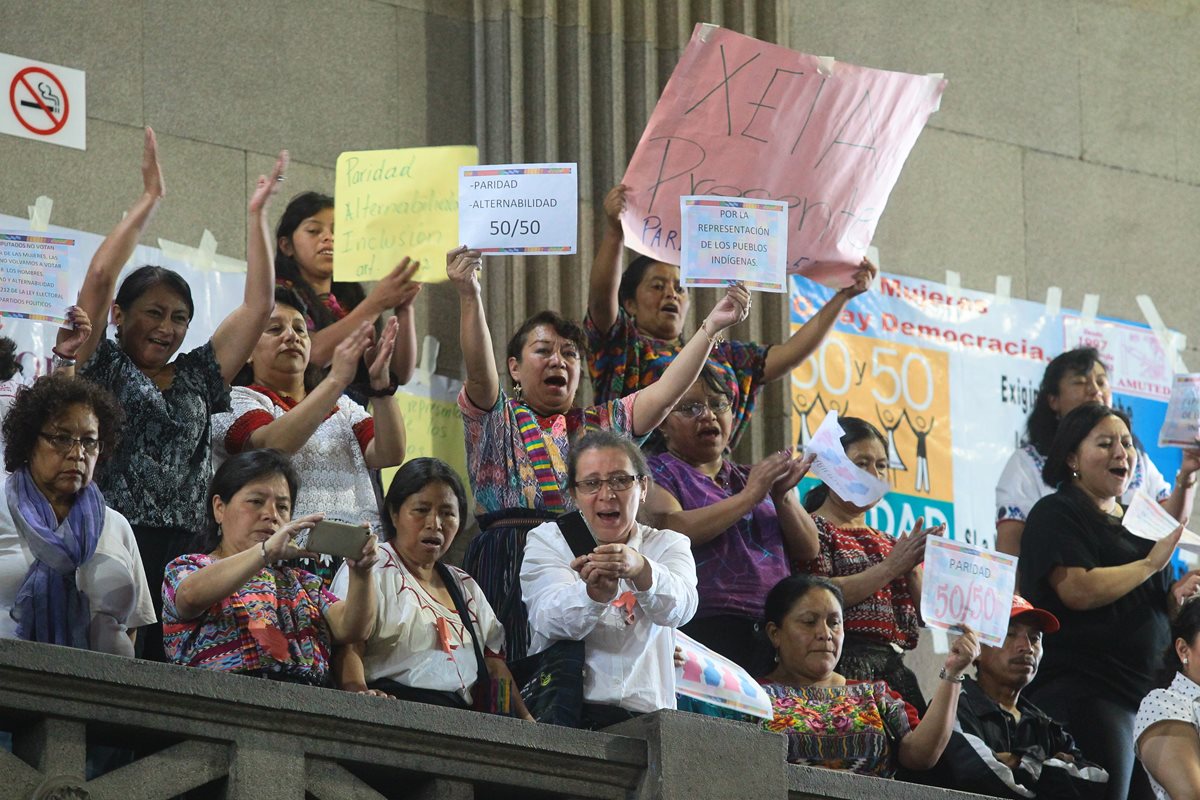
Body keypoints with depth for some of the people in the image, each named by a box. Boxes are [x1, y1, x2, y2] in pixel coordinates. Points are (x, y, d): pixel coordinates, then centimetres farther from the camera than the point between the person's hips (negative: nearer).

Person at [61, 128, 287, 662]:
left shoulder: (196, 379, 21)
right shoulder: (104, 368, 10)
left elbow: (258, 304, 20)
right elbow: (101, 277, -1)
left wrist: (257, 215, 20)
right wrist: (148, 202, 3)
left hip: (181, 553, 4)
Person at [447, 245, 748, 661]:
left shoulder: (603, 424, 23)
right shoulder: (498, 419, 11)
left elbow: (664, 394, 13)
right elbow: (480, 372, -8)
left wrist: (711, 327, 4)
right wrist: (469, 296, -23)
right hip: (514, 567, -4)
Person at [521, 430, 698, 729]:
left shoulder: (669, 545, 16)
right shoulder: (546, 541, 12)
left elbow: (679, 607, -9)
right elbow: (551, 620, -9)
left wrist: (640, 569, -32)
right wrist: (595, 593, -32)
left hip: (646, 715, 2)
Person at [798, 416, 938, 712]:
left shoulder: (888, 543, 23)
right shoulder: (814, 529, 3)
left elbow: (927, 614, 18)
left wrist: (913, 568, 0)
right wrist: (891, 567, -9)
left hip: (895, 668, 6)